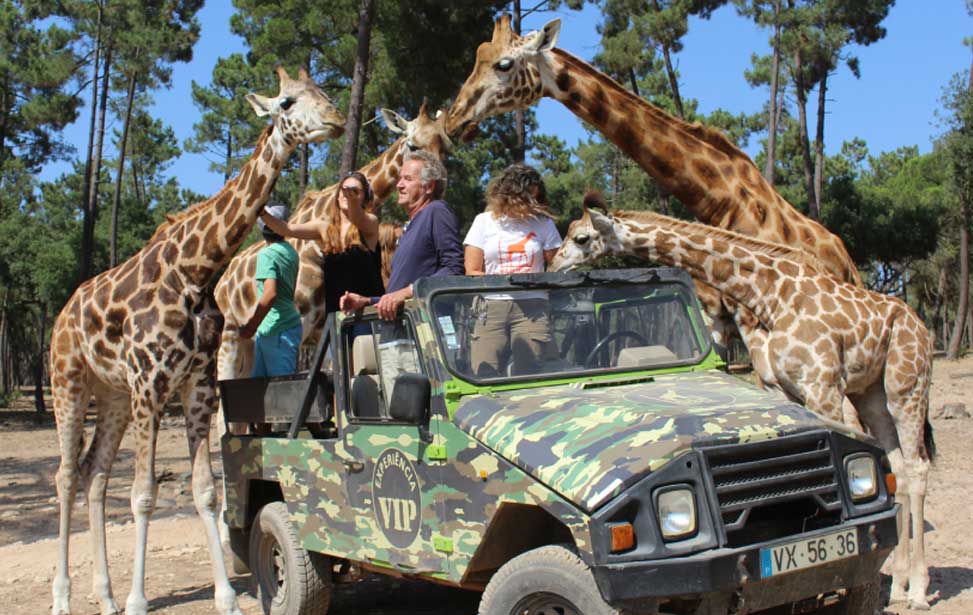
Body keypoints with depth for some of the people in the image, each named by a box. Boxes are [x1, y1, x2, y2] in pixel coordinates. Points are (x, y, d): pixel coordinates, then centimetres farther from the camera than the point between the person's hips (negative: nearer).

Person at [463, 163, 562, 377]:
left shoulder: (543, 223, 11)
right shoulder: (484, 221, 9)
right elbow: (472, 273, 5)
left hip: (532, 309, 0)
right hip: (491, 309, 0)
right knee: (484, 377, -9)